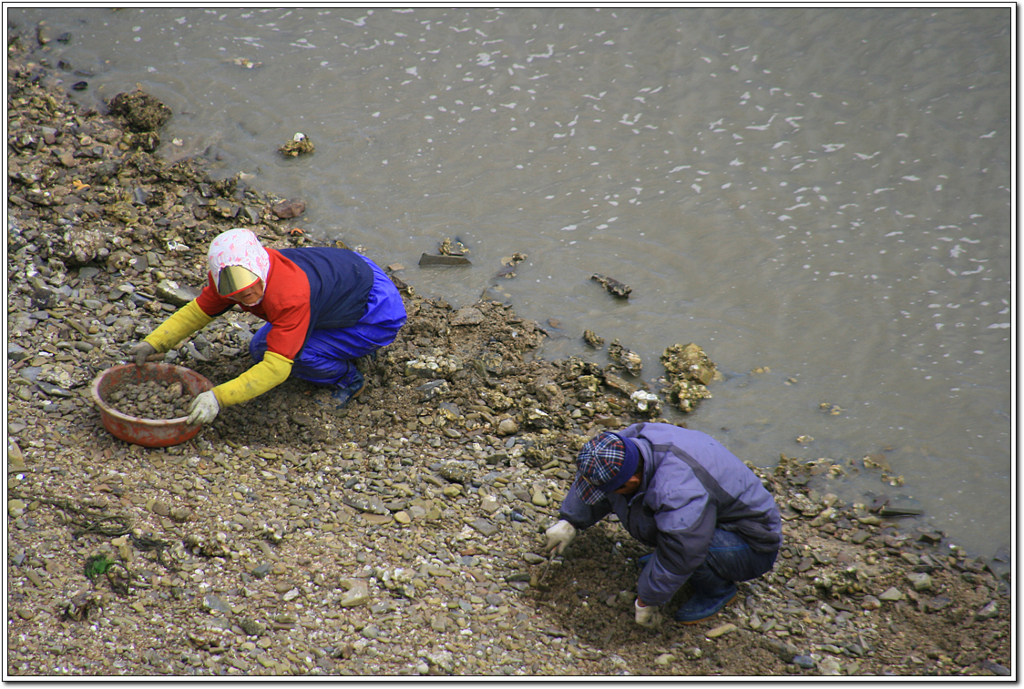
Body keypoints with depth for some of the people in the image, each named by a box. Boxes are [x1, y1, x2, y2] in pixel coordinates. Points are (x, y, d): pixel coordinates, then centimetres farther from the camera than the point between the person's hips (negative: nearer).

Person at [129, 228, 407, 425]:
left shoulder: (290, 296, -40)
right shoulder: (238, 273, -16)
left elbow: (276, 367, -41)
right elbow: (198, 309, -3)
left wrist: (218, 398, -46)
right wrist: (154, 343, -14)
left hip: (378, 313, -9)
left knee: (292, 354, -25)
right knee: (260, 349, 3)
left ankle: (346, 377, 1)